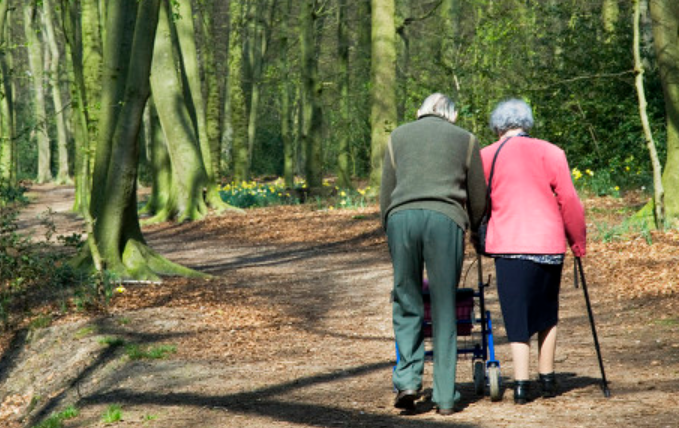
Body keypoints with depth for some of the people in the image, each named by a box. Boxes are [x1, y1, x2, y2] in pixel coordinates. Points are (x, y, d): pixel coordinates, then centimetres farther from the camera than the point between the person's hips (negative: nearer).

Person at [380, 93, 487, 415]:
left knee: (407, 302, 10)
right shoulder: (465, 140, 19)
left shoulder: (398, 136, 22)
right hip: (445, 219, -1)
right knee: (444, 309, 2)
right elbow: (478, 199, 20)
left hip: (401, 217, 1)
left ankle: (407, 379, -5)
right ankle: (445, 397, 4)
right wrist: (471, 230, 37)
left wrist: (389, 229, 28)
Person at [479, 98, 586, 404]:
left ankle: (521, 383, -7)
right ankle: (547, 379, 22)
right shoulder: (550, 153, 2)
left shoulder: (486, 157, 3)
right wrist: (578, 242, 10)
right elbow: (569, 201, 1)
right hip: (549, 243, 1)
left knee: (517, 314, 2)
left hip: (508, 245, -1)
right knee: (547, 313, 17)